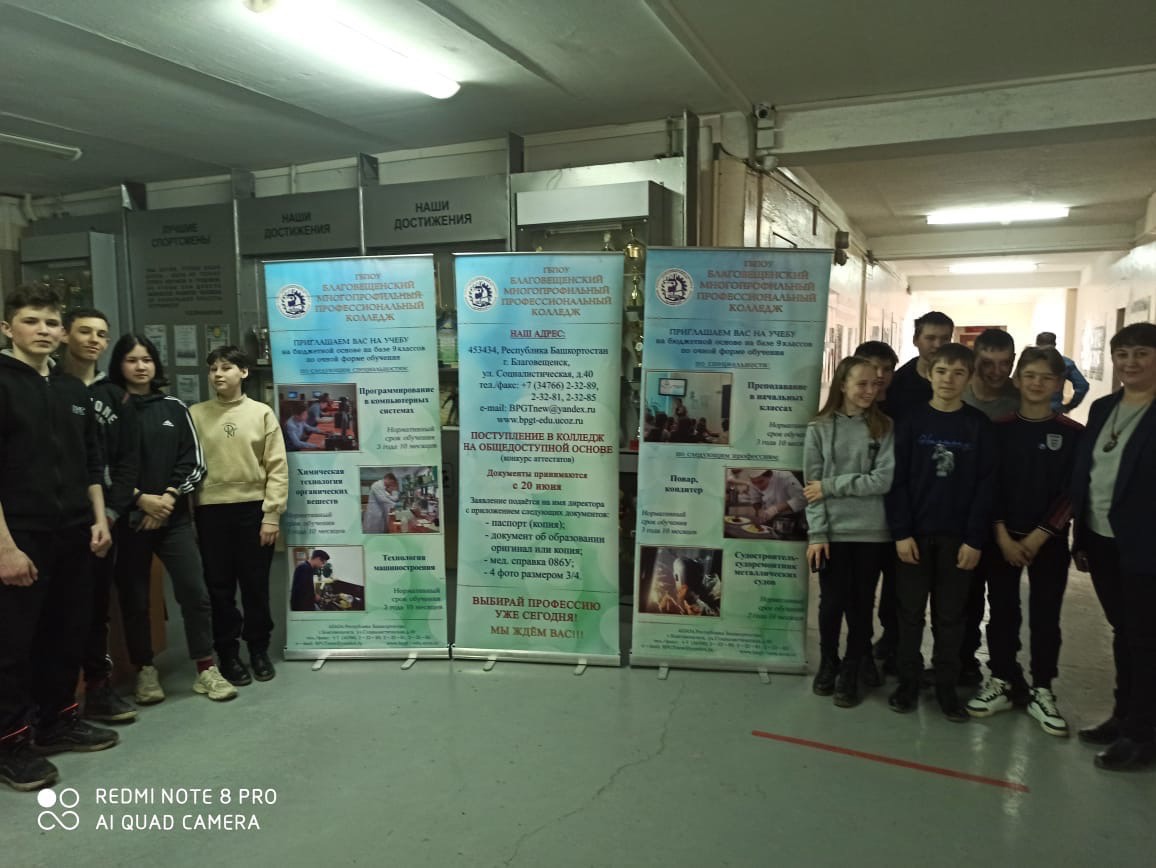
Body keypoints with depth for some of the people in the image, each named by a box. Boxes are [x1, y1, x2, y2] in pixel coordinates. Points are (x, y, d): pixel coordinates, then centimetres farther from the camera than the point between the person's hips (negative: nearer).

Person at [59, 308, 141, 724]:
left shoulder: (116, 397, 12)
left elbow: (128, 460, 8)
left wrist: (112, 511, -3)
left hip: (102, 518, 3)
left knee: (97, 604, 9)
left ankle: (97, 686, 17)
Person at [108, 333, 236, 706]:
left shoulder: (174, 407, 9)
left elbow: (193, 461, 5)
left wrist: (169, 498, -7)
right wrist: (140, 499, -12)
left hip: (174, 515, 2)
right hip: (128, 518, -1)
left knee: (194, 591, -4)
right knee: (134, 598, 6)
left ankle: (206, 670, 5)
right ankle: (145, 671, 20)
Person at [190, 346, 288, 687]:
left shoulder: (262, 413, 2)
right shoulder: (196, 414, 5)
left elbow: (277, 467, -1)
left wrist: (271, 514, -7)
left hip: (253, 509, -1)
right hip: (211, 511, 1)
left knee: (256, 585, 8)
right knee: (219, 586, 7)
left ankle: (259, 649, 24)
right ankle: (228, 653, 21)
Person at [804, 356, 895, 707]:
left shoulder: (884, 428, 1)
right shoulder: (820, 428, 0)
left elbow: (885, 479, -10)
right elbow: (812, 486, -3)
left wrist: (831, 486, -12)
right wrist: (816, 533, -9)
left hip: (872, 532, 1)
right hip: (832, 531, 0)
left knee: (861, 603, 9)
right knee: (832, 602, 8)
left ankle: (851, 671, 25)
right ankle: (828, 664, 30)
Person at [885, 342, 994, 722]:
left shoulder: (979, 425, 2)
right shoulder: (911, 421, 0)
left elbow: (985, 485, -1)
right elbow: (897, 480, -3)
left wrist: (974, 539, -7)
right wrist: (901, 532, -10)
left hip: (958, 537, 0)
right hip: (914, 534, 0)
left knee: (950, 616, 9)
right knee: (910, 612, 7)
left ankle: (947, 686, 20)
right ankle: (908, 681, 19)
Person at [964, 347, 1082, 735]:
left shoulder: (1073, 434, -1)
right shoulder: (999, 429, 0)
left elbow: (1072, 492, -4)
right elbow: (989, 486, -2)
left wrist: (1038, 536, -11)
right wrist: (1003, 535, -10)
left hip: (1049, 540, 0)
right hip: (1002, 538, 0)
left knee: (1045, 616, 6)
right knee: (1002, 611, 7)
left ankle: (1042, 692, 18)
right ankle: (1000, 682, 19)